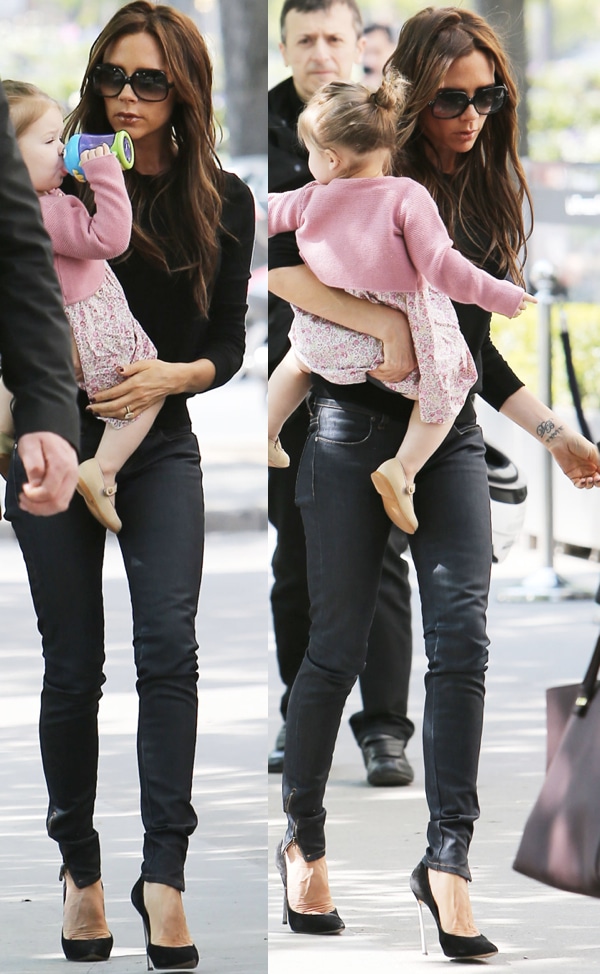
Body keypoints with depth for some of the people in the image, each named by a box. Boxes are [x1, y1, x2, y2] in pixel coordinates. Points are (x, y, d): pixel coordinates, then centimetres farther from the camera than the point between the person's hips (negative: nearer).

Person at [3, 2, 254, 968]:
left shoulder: (224, 204, -2)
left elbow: (228, 345, 3)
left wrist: (174, 375, -18)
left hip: (161, 449, 1)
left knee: (170, 645, -16)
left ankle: (164, 871, -17)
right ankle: (80, 865, 18)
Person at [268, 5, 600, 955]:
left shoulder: (490, 191, 12)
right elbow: (275, 263, -19)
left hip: (450, 437, 4)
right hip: (357, 426, -4)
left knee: (462, 636, -10)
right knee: (340, 646, 0)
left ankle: (448, 857, -12)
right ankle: (303, 840, 18)